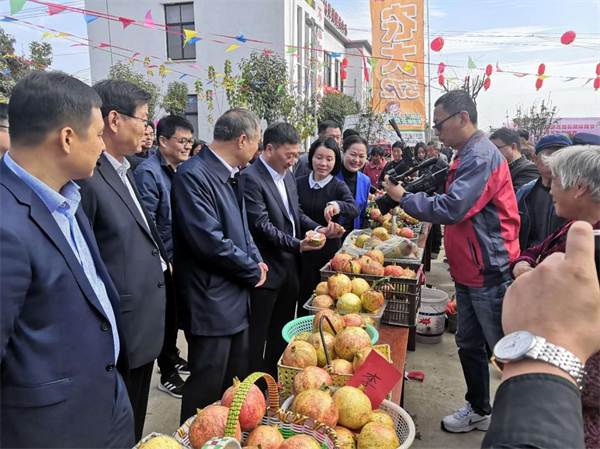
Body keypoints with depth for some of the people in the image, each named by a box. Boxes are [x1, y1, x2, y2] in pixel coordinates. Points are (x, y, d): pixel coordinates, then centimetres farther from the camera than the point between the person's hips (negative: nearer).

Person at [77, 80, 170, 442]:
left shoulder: (124, 171, 10)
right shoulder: (87, 176, -20)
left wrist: (162, 264, 9)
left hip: (146, 323, 9)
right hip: (122, 329, -9)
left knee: (135, 425, 26)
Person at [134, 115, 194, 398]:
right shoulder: (148, 172, -17)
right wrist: (161, 260, -19)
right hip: (164, 260, -7)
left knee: (176, 313, 21)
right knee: (166, 316, 7)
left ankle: (172, 357, 41)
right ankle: (167, 373, 25)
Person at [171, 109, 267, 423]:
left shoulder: (230, 175, 10)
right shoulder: (193, 175, -20)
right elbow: (209, 242, -25)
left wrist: (255, 260, 2)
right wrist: (253, 271, -12)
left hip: (237, 299, 10)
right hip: (211, 302, -9)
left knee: (237, 387, 22)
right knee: (207, 392, 6)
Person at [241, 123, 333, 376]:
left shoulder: (287, 175, 11)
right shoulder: (251, 179, -16)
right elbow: (261, 225, -21)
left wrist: (316, 228, 0)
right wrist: (297, 245, -25)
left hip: (290, 267, 9)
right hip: (266, 269, -9)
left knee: (282, 332, 20)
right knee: (257, 336, 5)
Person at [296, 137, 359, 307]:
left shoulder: (339, 186, -7)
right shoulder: (299, 183, -1)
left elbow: (355, 210, -25)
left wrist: (337, 205, -44)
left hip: (329, 251, -2)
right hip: (303, 251, 2)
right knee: (304, 296, 15)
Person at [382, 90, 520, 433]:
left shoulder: (481, 156, -19)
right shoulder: (469, 155, 14)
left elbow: (451, 209, -25)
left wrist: (404, 197, -14)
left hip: (488, 272, -10)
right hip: (470, 270, 10)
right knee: (469, 345, 19)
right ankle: (479, 410, 35)